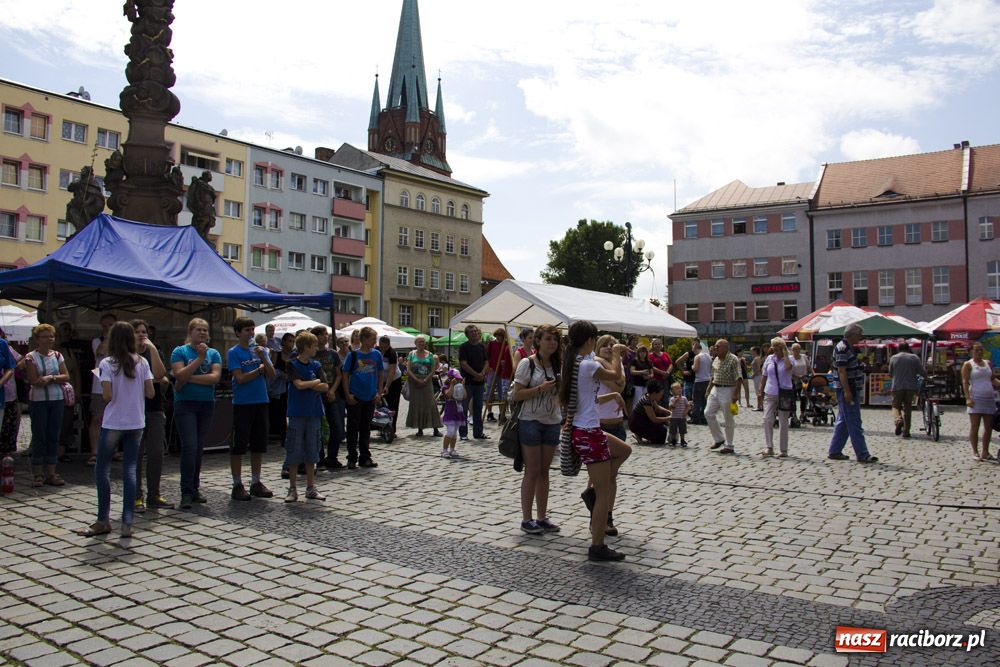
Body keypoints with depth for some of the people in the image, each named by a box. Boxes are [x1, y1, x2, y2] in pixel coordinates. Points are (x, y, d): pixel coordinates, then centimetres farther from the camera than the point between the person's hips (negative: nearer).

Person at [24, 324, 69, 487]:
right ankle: (37, 475, 8)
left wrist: (50, 378, -14)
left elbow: (66, 377, 1)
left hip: (57, 400, 3)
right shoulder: (31, 357, -3)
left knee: (54, 436, 5)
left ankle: (51, 473, 11)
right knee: (39, 436, 0)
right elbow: (34, 381, -12)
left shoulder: (57, 355, 8)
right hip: (38, 401, -3)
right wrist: (56, 378, -12)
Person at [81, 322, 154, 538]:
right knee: (129, 470, 5)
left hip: (113, 424, -3)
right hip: (136, 423, 3)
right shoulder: (141, 362, 1)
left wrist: (106, 398, 9)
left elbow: (107, 396, -14)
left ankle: (103, 521, 15)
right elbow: (150, 393, -1)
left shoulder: (107, 363, -7)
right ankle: (127, 523, 3)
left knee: (102, 470, 11)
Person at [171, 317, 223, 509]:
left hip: (207, 404, 4)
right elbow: (180, 376, -14)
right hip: (185, 404, -3)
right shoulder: (180, 351, 0)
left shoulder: (213, 353, 7)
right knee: (190, 446, -11)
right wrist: (200, 358, -17)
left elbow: (215, 377, -7)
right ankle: (187, 493, -7)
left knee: (199, 448, 9)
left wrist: (189, 378, -12)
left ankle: (195, 488, 18)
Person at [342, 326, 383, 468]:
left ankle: (365, 458, 20)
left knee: (366, 428, 12)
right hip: (355, 397, -3)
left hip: (370, 398, 3)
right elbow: (345, 375, -3)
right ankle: (352, 459, 12)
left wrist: (379, 393, 4)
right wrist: (348, 394, -8)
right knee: (353, 428, 3)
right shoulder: (353, 354, -6)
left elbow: (381, 374, 10)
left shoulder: (376, 354, 3)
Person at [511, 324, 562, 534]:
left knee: (544, 471, 11)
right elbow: (516, 394, -13)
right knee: (532, 472, -1)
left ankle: (542, 517, 20)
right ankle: (526, 519, 9)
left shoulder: (558, 365, 7)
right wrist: (541, 388, -21)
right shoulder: (527, 363, -9)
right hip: (531, 422, -5)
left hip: (552, 422, 5)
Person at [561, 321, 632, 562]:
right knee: (605, 492, 1)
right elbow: (617, 377, -3)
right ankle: (598, 547, 9)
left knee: (623, 450, 28)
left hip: (578, 429, 9)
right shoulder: (589, 365, -20)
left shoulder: (570, 363, 6)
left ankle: (593, 491, 22)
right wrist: (616, 354, 13)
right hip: (589, 433, -9)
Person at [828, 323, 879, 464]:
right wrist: (847, 391, -24)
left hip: (852, 390, 11)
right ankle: (862, 455, -5)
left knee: (843, 422, 12)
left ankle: (834, 452, 17)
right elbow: (842, 371, -21)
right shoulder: (842, 348, -15)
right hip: (847, 390, -11)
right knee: (854, 423, -7)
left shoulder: (849, 348, 17)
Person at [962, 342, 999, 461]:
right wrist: (968, 398, -17)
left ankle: (985, 452, 15)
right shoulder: (968, 364, -1)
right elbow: (965, 382, -7)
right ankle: (975, 452, 0)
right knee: (974, 426, -5)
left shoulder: (987, 363, 16)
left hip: (989, 399, 6)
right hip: (976, 398, -6)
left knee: (988, 427, 7)